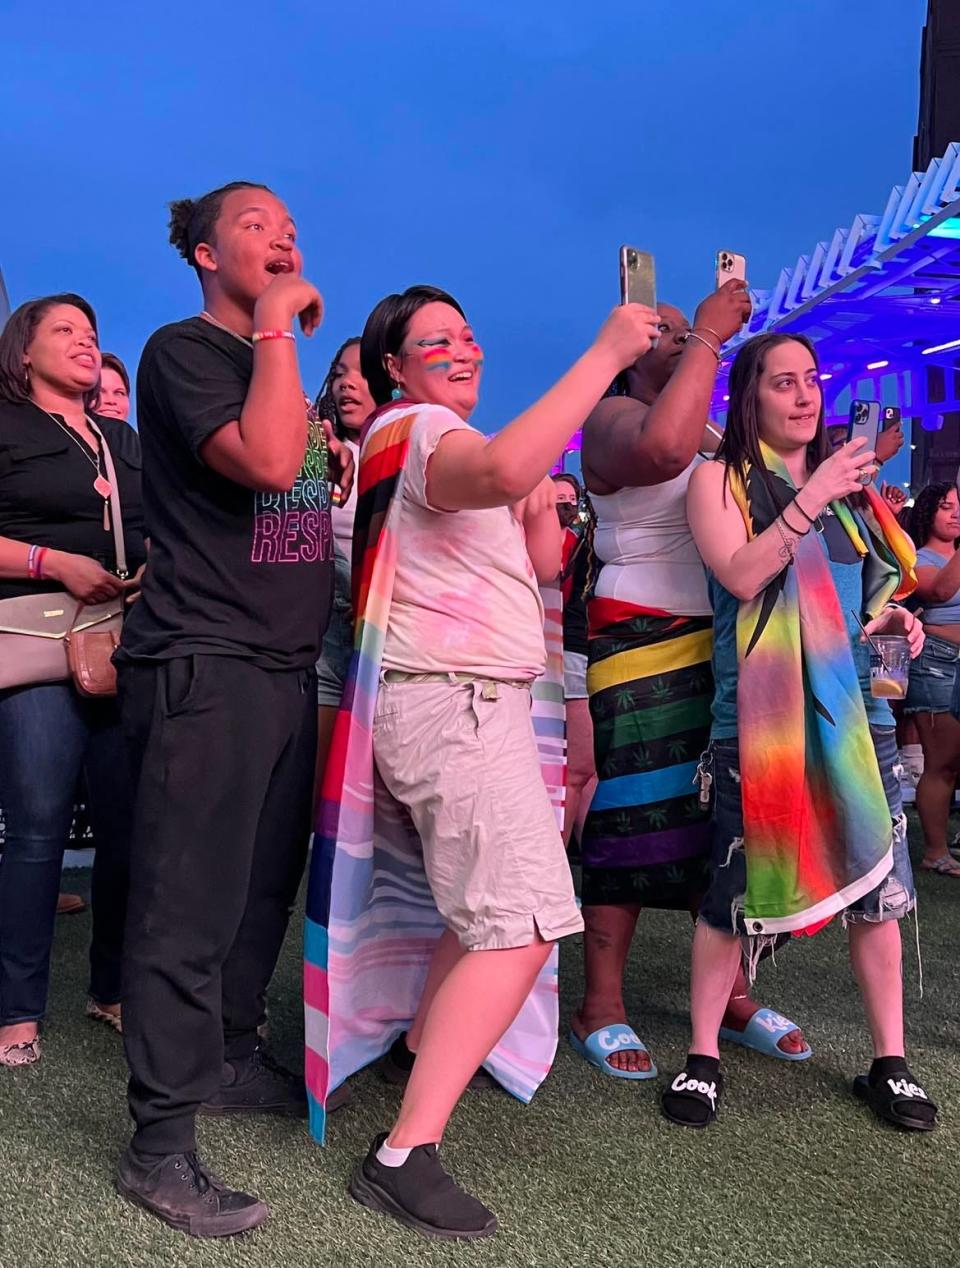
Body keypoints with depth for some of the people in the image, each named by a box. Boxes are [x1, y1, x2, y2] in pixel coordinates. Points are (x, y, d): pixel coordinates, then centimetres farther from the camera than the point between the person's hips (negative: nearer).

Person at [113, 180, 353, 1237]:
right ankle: (160, 1145, 2)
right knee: (190, 905, -7)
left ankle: (228, 1058, 31)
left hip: (286, 664, 9)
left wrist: (339, 467, 13)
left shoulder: (277, 370, 21)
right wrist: (275, 323, -14)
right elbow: (266, 462, -23)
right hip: (205, 665, -9)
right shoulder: (182, 350, -5)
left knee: (265, 887, 15)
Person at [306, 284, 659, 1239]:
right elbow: (502, 468, -36)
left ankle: (423, 1042, 39)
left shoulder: (437, 435, 23)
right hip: (451, 699, -11)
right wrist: (607, 352, -30)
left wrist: (543, 497, 1)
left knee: (485, 903, 22)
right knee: (524, 923, -17)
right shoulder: (415, 428, -10)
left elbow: (541, 563, 20)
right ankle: (404, 1155, -16)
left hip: (473, 700, 11)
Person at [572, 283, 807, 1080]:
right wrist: (709, 337, -19)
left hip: (721, 646, 7)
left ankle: (729, 995, 19)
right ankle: (602, 1010, 4)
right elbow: (665, 446, -28)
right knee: (634, 819, -6)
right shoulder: (614, 418, -4)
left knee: (720, 815, 9)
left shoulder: (715, 430, 20)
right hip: (642, 645, -7)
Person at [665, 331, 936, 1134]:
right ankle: (704, 1057, 15)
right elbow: (742, 576, -15)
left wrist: (895, 618, 6)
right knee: (737, 887, -1)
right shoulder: (720, 480, 1)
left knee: (880, 884, 6)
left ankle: (890, 1062, 20)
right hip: (761, 715, -5)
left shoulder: (844, 481, 16)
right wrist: (812, 500, -18)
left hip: (856, 706, 5)